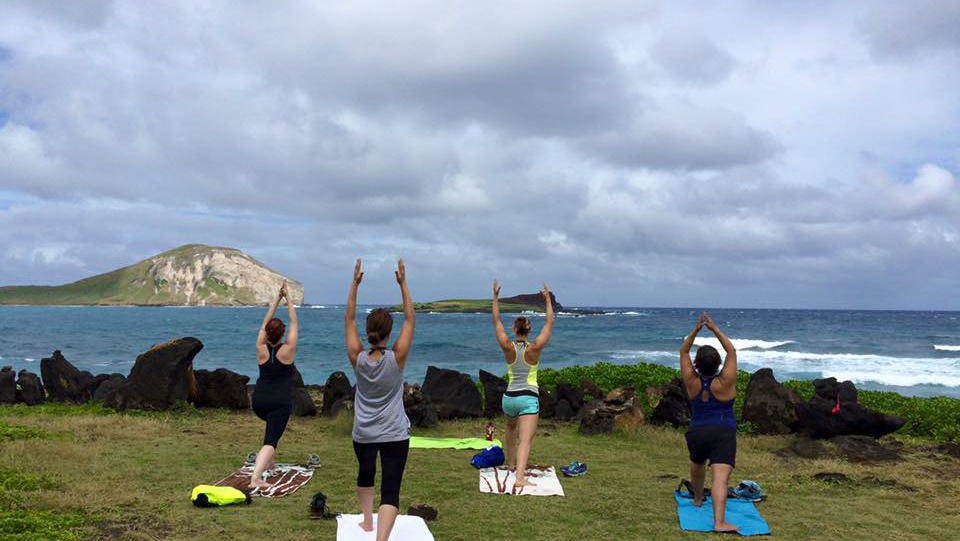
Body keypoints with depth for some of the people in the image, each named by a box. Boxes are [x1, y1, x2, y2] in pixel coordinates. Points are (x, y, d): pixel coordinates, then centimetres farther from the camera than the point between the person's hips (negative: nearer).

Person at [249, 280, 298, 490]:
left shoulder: (261, 349, -1)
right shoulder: (287, 350, -8)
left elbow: (265, 322, 7)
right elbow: (294, 323, -1)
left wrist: (278, 298, 9)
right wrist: (287, 298, 3)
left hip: (259, 402, 5)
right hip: (280, 402, -5)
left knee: (273, 424, 34)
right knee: (270, 440, -11)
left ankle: (269, 462, 36)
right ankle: (256, 477, -29)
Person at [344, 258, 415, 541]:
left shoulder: (357, 358, -10)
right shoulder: (397, 357, -15)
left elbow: (349, 319, -2)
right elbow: (411, 319, -7)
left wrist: (355, 283, -5)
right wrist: (403, 283, -6)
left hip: (363, 433, 3)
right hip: (395, 434, -3)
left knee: (366, 474, 29)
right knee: (390, 490, -5)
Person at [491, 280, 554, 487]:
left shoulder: (508, 347, -4)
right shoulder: (535, 348, -8)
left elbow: (496, 321, 3)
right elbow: (550, 323, -1)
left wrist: (496, 296, 6)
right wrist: (548, 299, 4)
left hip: (509, 397, 4)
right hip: (529, 398, -3)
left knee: (511, 428, 31)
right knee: (525, 439, -10)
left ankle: (511, 463, 45)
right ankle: (520, 477, -25)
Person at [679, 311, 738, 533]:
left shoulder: (691, 381, -3)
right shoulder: (724, 382, -9)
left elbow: (683, 351, 6)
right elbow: (731, 350, -1)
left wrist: (696, 329, -2)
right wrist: (714, 328, -3)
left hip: (697, 433, 4)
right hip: (723, 434, -3)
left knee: (697, 463, 32)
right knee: (720, 478, -14)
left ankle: (697, 498, 50)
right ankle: (719, 522, -27)